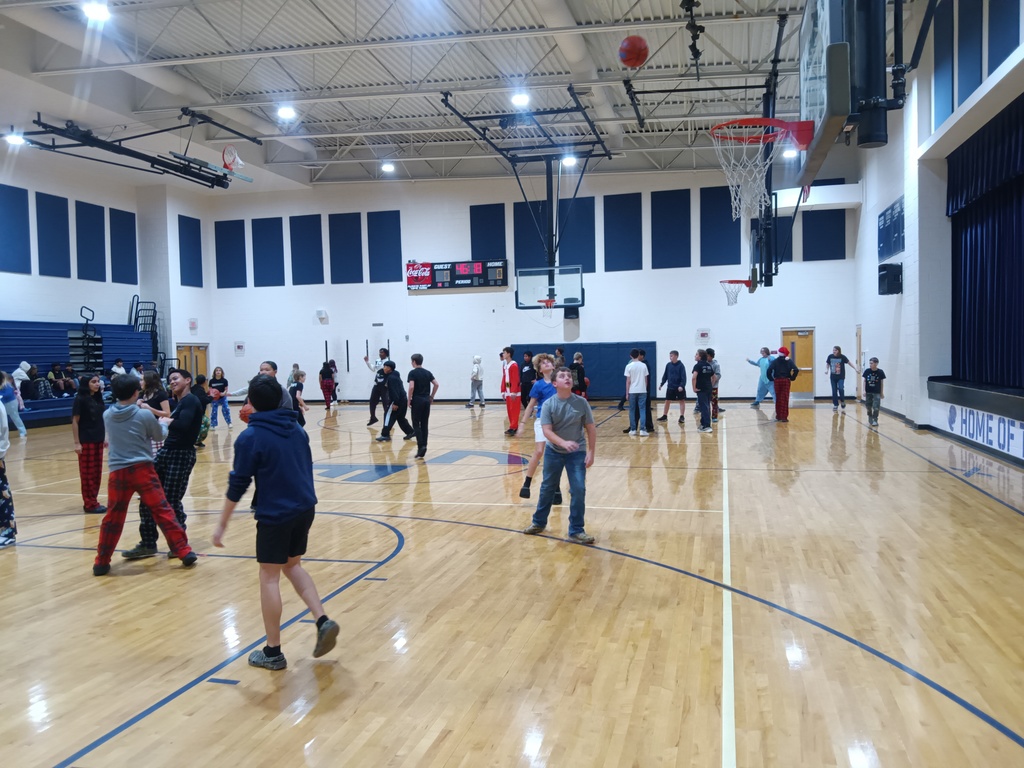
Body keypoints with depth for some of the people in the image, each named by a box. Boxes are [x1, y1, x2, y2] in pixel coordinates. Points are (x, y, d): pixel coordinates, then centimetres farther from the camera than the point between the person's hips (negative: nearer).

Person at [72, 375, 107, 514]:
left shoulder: (98, 398, 8)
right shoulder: (80, 399, -10)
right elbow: (75, 421, -10)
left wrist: (105, 436, 13)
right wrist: (77, 442, -13)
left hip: (98, 440, 7)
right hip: (86, 441, -6)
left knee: (97, 472, 10)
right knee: (88, 473, 1)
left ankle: (92, 501, 18)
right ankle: (90, 504, 6)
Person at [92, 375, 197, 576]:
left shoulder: (107, 415, 5)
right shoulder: (144, 415, -6)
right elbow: (159, 436, 11)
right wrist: (163, 424, 32)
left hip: (118, 472, 3)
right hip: (142, 469, -3)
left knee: (113, 518, 12)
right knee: (162, 511, 2)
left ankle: (101, 562, 18)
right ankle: (184, 552, 4)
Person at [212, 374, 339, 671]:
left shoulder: (250, 438, -11)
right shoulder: (297, 429, 7)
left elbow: (237, 485, -10)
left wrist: (222, 525, -2)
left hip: (275, 515, -6)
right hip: (305, 509, 6)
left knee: (269, 577, 4)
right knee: (293, 566, 22)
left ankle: (273, 652, 11)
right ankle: (323, 621, 8)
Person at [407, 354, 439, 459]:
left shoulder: (412, 373, -6)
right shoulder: (427, 372, 10)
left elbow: (411, 387, -19)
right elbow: (436, 384, 3)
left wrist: (409, 399, -8)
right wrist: (431, 396, 12)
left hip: (417, 400, -5)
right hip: (426, 400, 5)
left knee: (416, 425, -1)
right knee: (425, 424, 8)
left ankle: (421, 446, -16)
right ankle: (423, 447, 7)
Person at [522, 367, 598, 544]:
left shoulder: (581, 402, -9)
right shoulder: (548, 404, -11)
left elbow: (591, 429, -3)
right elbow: (547, 431, -19)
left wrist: (591, 453, -8)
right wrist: (564, 443, -35)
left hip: (577, 452, 0)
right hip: (553, 452, 0)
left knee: (578, 490, -7)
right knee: (547, 488, 13)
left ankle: (576, 531, 6)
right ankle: (538, 522, 33)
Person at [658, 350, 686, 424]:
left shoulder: (681, 365, -10)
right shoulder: (668, 365, 4)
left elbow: (683, 377, -14)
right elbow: (665, 375, 11)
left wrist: (682, 385, -25)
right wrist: (661, 384, 6)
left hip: (679, 388, -5)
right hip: (670, 387, 5)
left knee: (682, 401, 1)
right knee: (667, 401, 9)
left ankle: (682, 416, 4)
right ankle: (664, 416, 19)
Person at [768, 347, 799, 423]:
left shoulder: (775, 361, -2)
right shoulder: (789, 361, -1)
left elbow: (769, 370, -15)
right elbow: (796, 370, -13)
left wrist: (771, 378, -2)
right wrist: (792, 378, 0)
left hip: (777, 381, 1)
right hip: (786, 381, -1)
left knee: (778, 399, 13)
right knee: (785, 399, 1)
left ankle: (778, 416, 19)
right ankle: (784, 417, -4)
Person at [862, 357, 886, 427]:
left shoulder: (880, 372, -8)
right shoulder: (867, 371, -5)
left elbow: (882, 383, 1)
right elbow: (865, 381, 3)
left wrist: (882, 392, 4)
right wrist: (864, 391, -2)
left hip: (876, 393, -2)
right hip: (868, 392, 2)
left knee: (876, 407, -8)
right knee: (869, 407, 11)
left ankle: (875, 420, 4)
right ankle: (870, 419, 28)